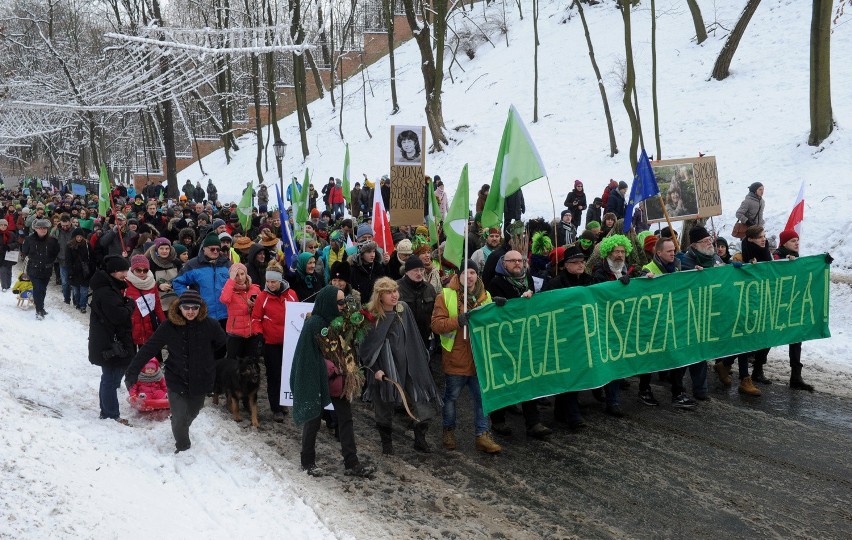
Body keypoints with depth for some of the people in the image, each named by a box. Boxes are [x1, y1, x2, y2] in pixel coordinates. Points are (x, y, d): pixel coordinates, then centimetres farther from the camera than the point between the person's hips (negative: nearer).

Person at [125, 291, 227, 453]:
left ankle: (182, 432, 56)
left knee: (191, 413, 22)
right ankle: (182, 447, 22)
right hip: (177, 380, -2)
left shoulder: (210, 325, -15)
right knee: (179, 418, -7)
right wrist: (132, 371, -17)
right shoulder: (169, 326, -16)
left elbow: (222, 345, 2)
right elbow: (148, 349, -14)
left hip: (200, 382, 2)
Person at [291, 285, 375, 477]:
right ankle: (307, 462, 23)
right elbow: (308, 355, -18)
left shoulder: (338, 320, 3)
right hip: (318, 379, -6)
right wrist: (313, 381, -19)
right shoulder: (314, 324, -18)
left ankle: (352, 463, 7)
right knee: (314, 420, 8)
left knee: (345, 418, 3)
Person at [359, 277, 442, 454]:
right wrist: (375, 369, -13)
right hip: (385, 370, -3)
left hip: (408, 366, 3)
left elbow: (413, 339, 8)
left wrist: (421, 361, 10)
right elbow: (366, 347, -7)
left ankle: (420, 440, 16)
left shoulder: (403, 309, -1)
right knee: (384, 408, 9)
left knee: (422, 404, -2)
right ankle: (386, 443, 29)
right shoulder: (372, 317, -12)